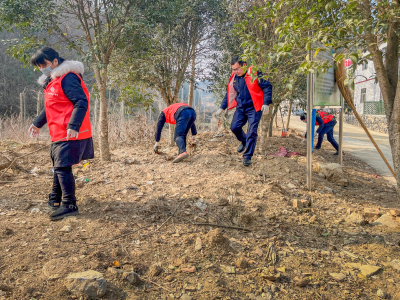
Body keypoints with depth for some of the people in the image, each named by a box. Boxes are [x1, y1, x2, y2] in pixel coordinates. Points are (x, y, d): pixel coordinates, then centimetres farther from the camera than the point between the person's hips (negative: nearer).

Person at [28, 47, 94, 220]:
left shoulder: (68, 78, -14)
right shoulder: (51, 81, 18)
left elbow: (81, 102, -23)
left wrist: (73, 126, -31)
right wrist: (37, 124, 34)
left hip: (70, 134, -10)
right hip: (59, 134, 10)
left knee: (62, 167, -10)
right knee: (59, 166, 19)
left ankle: (69, 205, -4)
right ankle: (55, 200, 34)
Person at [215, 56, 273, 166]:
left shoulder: (255, 74, -11)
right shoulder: (234, 78, 7)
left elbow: (267, 87, -9)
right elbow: (229, 94, 17)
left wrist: (266, 103, -19)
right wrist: (222, 108, 13)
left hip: (254, 108, -5)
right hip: (240, 108, 6)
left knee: (251, 132, -7)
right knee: (234, 127, -2)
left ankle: (247, 157, 2)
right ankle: (244, 141, 30)